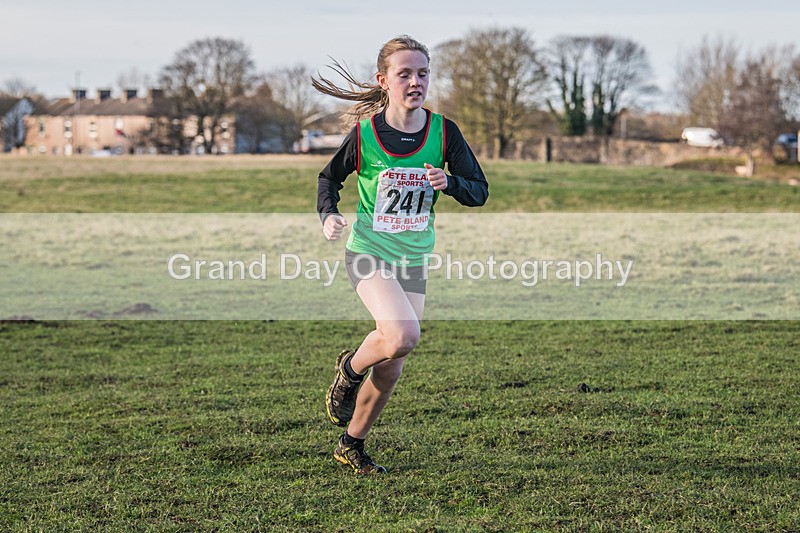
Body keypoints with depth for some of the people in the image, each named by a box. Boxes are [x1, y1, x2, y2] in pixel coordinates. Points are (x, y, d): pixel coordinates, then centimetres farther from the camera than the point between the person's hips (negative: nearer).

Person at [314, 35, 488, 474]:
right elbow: (330, 177, 7)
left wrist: (449, 182, -23)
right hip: (369, 254, -4)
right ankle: (349, 369, 3)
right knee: (403, 335, -28)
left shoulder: (443, 132, -6)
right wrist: (328, 214, -12)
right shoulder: (364, 134, -11)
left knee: (391, 368, 7)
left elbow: (479, 191, -3)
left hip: (413, 259, 4)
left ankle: (351, 446, 27)